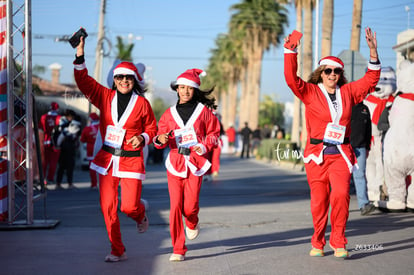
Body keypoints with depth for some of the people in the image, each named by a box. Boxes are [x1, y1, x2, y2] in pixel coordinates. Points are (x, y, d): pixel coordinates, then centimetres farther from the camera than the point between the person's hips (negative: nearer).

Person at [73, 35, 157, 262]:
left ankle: (141, 214, 32)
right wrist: (80, 57, -12)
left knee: (129, 206, -9)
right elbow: (84, 82, -1)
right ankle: (117, 251, 13)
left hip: (131, 160, -3)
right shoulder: (105, 97, 4)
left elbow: (152, 128, 7)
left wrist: (143, 138, -13)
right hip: (107, 159, 3)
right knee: (107, 207, 1)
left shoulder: (142, 103, -1)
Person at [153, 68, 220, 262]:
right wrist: (160, 140, -12)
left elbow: (214, 133, 10)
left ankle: (192, 224, 31)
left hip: (195, 162, -1)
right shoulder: (170, 113, 10)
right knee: (175, 205, -7)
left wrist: (205, 146, -8)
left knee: (190, 206, -8)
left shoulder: (203, 111, 5)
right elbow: (160, 138, 11)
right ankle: (178, 250, 1)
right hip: (175, 163, 1)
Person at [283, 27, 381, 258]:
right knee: (319, 200, 1)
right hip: (317, 153, -1)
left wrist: (373, 52, 4)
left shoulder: (348, 92, 11)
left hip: (341, 154, 1)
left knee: (340, 194, -17)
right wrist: (291, 52, -17)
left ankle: (338, 242, -8)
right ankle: (318, 243, 16)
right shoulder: (310, 92, 3)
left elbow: (371, 79, 13)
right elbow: (292, 78, -9)